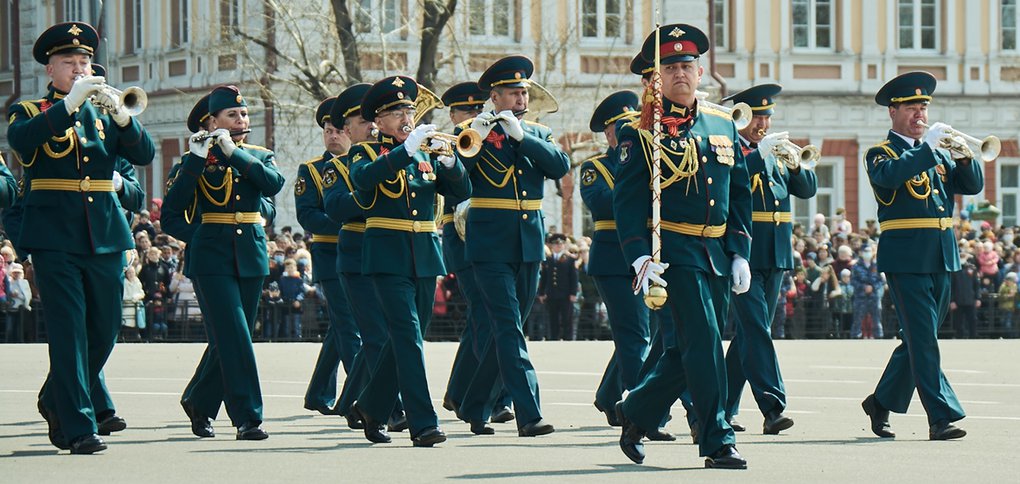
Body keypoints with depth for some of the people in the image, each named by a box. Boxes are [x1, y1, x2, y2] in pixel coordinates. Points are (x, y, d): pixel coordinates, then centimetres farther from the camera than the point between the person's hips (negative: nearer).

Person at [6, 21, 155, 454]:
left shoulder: (103, 115, 15)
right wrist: (70, 103, -24)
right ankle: (78, 427, -10)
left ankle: (55, 401, 31)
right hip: (55, 237, -5)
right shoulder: (30, 112, 5)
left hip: (104, 237, 5)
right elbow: (20, 138, -19)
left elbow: (144, 154, 1)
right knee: (68, 330, -10)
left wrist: (119, 113, -15)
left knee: (104, 331, 9)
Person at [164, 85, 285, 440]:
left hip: (250, 254, 4)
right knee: (235, 336, -13)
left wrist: (234, 152, -17)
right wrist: (196, 158, -18)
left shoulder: (260, 156, 12)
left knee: (230, 338, 9)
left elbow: (273, 184, -11)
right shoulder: (198, 158, 3)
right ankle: (247, 418, -15)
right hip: (212, 254, -4)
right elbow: (173, 205, -11)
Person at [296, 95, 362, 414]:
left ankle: (319, 395, 21)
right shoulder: (311, 170, 4)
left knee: (340, 328, 9)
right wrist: (343, 226, -21)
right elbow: (307, 216, -7)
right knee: (349, 328, -11)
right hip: (331, 258, -4)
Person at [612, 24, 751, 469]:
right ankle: (717, 441, -7)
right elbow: (626, 198, -7)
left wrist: (740, 253, 9)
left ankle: (636, 412, 28)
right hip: (673, 251, -6)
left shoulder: (723, 125, 13)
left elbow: (739, 193, 17)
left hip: (717, 254, 6)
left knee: (692, 349, 9)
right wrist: (640, 256, -17)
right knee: (704, 342, -12)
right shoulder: (642, 130, -4)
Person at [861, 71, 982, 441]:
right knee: (923, 339, -10)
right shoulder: (880, 153, -1)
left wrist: (964, 157, -9)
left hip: (941, 256, 7)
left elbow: (973, 185, 9)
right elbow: (890, 175, -23)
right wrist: (927, 146, -24)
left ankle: (882, 403, 26)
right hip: (906, 256, -7)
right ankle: (941, 417, -12)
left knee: (919, 338, 12)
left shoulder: (937, 153, 18)